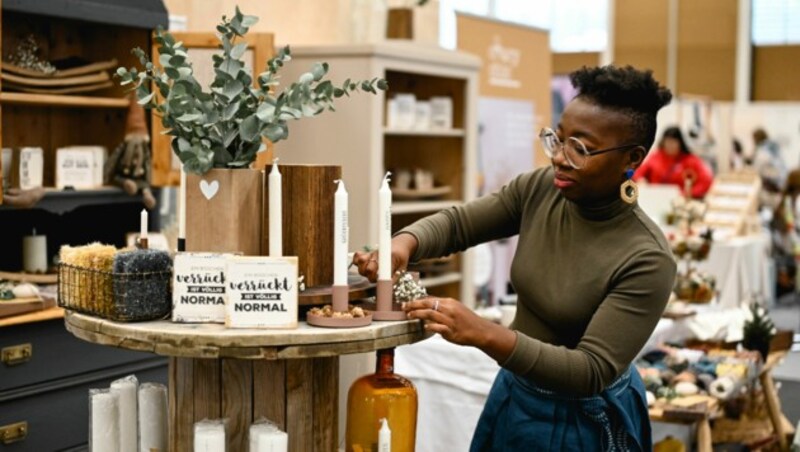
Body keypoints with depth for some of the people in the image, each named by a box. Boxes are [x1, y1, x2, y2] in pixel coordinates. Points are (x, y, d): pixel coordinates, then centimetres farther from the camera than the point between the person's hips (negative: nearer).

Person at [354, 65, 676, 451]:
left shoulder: (647, 260, -27)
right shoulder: (539, 190, -11)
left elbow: (593, 372, -30)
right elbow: (457, 223, 0)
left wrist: (484, 334, -42)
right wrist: (405, 242, -24)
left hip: (583, 420, -5)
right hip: (514, 394, 5)